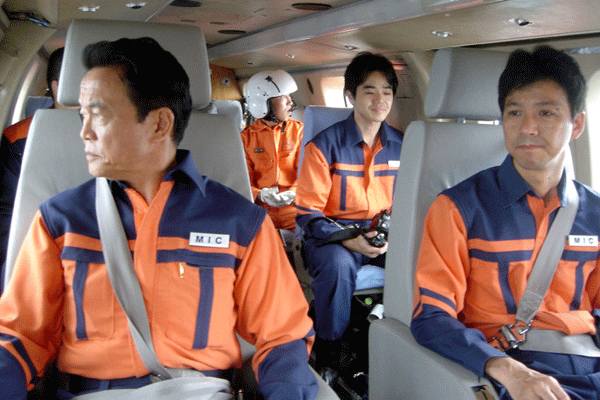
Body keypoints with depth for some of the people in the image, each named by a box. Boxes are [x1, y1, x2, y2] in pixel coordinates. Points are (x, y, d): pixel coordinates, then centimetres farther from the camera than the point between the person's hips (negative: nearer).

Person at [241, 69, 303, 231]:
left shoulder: (298, 130, 11)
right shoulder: (246, 136, 9)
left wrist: (294, 192, -16)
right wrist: (260, 195, -16)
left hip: (291, 206, 0)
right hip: (258, 206, 0)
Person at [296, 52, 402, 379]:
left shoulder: (400, 146, 8)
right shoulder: (325, 145, -5)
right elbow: (308, 212, -7)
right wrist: (347, 239, -23)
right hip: (332, 233, -3)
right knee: (337, 265, -37)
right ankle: (329, 361, -16)